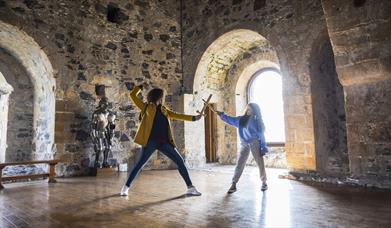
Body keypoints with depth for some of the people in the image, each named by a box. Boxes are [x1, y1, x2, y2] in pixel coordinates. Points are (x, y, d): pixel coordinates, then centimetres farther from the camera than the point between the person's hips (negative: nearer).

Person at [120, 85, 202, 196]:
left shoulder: (164, 109, 17)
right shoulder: (146, 107, 5)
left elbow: (177, 115, 17)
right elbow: (132, 95, 6)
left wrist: (193, 118, 11)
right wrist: (140, 87, 11)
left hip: (164, 142, 5)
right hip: (150, 141, -4)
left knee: (180, 161, 1)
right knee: (140, 164, 0)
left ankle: (190, 187, 8)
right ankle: (126, 187, 18)